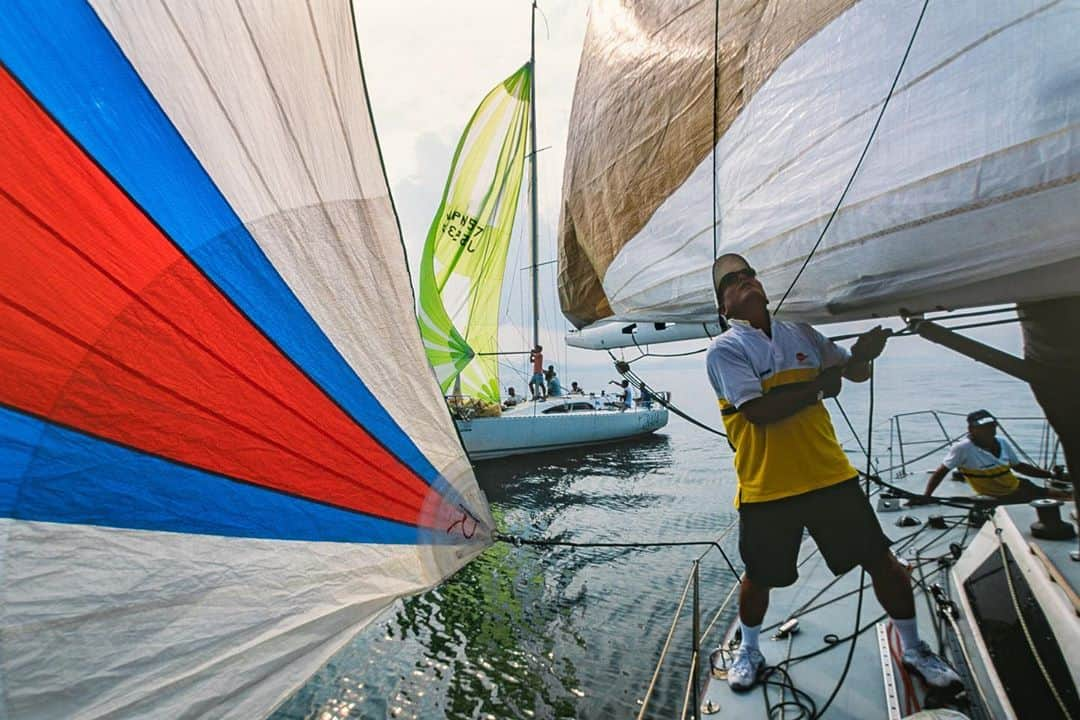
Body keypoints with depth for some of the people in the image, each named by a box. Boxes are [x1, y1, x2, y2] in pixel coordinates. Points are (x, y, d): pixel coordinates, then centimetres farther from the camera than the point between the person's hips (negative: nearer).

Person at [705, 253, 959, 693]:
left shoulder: (802, 334, 8)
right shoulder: (724, 349, -9)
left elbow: (855, 373, 19)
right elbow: (760, 410, -21)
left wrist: (861, 354, -4)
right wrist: (819, 385, -13)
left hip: (830, 475, 4)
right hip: (765, 489, -4)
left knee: (883, 561, 13)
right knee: (759, 577, 12)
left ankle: (913, 649, 41)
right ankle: (749, 652, 39)